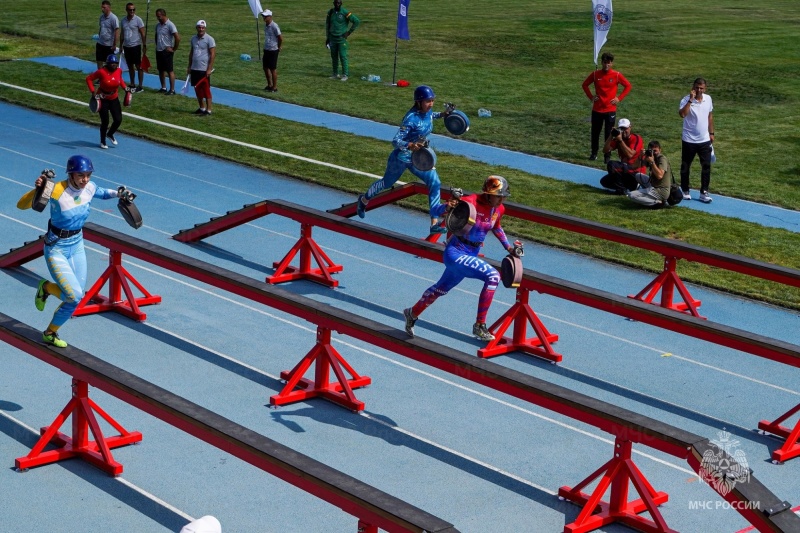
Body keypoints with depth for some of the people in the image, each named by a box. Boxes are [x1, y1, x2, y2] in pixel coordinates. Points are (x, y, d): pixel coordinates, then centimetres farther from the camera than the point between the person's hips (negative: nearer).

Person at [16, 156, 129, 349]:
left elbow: (103, 193, 17)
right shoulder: (57, 191, -26)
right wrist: (37, 189, -46)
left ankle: (50, 333, 30)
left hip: (77, 246, 6)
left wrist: (118, 193, -4)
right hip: (56, 248, -6)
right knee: (74, 295, -16)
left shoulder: (89, 188, -9)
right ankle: (46, 287, 16)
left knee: (76, 297, 7)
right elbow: (21, 205, -27)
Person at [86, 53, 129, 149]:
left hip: (114, 99, 4)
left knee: (118, 120, 0)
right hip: (103, 99, -4)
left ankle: (110, 134, 32)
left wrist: (124, 87, 1)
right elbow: (89, 78, -13)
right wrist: (93, 91, -21)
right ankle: (103, 141, 21)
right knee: (105, 121, -1)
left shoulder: (119, 71, -7)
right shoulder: (102, 72, -22)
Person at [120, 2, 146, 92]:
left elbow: (142, 33, -8)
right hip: (126, 46, 6)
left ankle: (140, 86, 1)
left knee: (138, 66, -2)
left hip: (135, 46, -6)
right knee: (130, 66, 11)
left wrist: (144, 45, -13)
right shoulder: (124, 20, 8)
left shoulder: (138, 20, -8)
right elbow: (122, 34, 16)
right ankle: (132, 85, 19)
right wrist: (121, 45, 15)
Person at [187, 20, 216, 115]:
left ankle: (208, 110, 1)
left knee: (206, 90, -3)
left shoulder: (209, 39, -9)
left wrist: (209, 69, -16)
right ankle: (202, 108, 23)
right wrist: (189, 66, 14)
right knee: (197, 89, 12)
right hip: (194, 69, 7)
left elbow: (213, 54, -11)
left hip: (204, 70, -7)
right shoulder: (193, 39, 11)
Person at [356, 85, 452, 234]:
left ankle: (434, 223, -9)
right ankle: (364, 200, 49)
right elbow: (395, 141, -32)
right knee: (387, 182, 18)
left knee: (435, 183, -11)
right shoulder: (411, 118, -29)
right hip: (401, 158, -6)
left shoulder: (427, 112, -7)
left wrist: (441, 114, 10)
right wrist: (410, 145, -49)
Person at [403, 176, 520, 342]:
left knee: (442, 288, 26)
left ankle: (412, 314, 50)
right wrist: (447, 206, -43)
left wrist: (509, 247, 17)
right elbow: (438, 211, -21)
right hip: (455, 252, -8)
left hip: (471, 254, 8)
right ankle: (479, 325, -15)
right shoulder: (471, 202, -22)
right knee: (492, 276, -24)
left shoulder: (499, 209, -1)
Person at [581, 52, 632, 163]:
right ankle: (594, 153, 23)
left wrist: (619, 98, -3)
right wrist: (590, 96, 4)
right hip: (597, 109, 2)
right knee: (595, 132, 9)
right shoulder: (595, 74, -1)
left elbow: (628, 86, 3)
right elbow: (585, 84, 13)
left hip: (610, 110, -2)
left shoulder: (617, 75, -6)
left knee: (609, 134, 0)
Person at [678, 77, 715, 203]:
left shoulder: (708, 99, 1)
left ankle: (704, 192, 9)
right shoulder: (686, 100, -14)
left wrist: (711, 133, 15)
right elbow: (682, 114, -34)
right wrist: (691, 100, -33)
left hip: (704, 140, 4)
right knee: (685, 166, 9)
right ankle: (685, 191, 24)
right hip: (689, 140, -4)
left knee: (706, 166, 1)